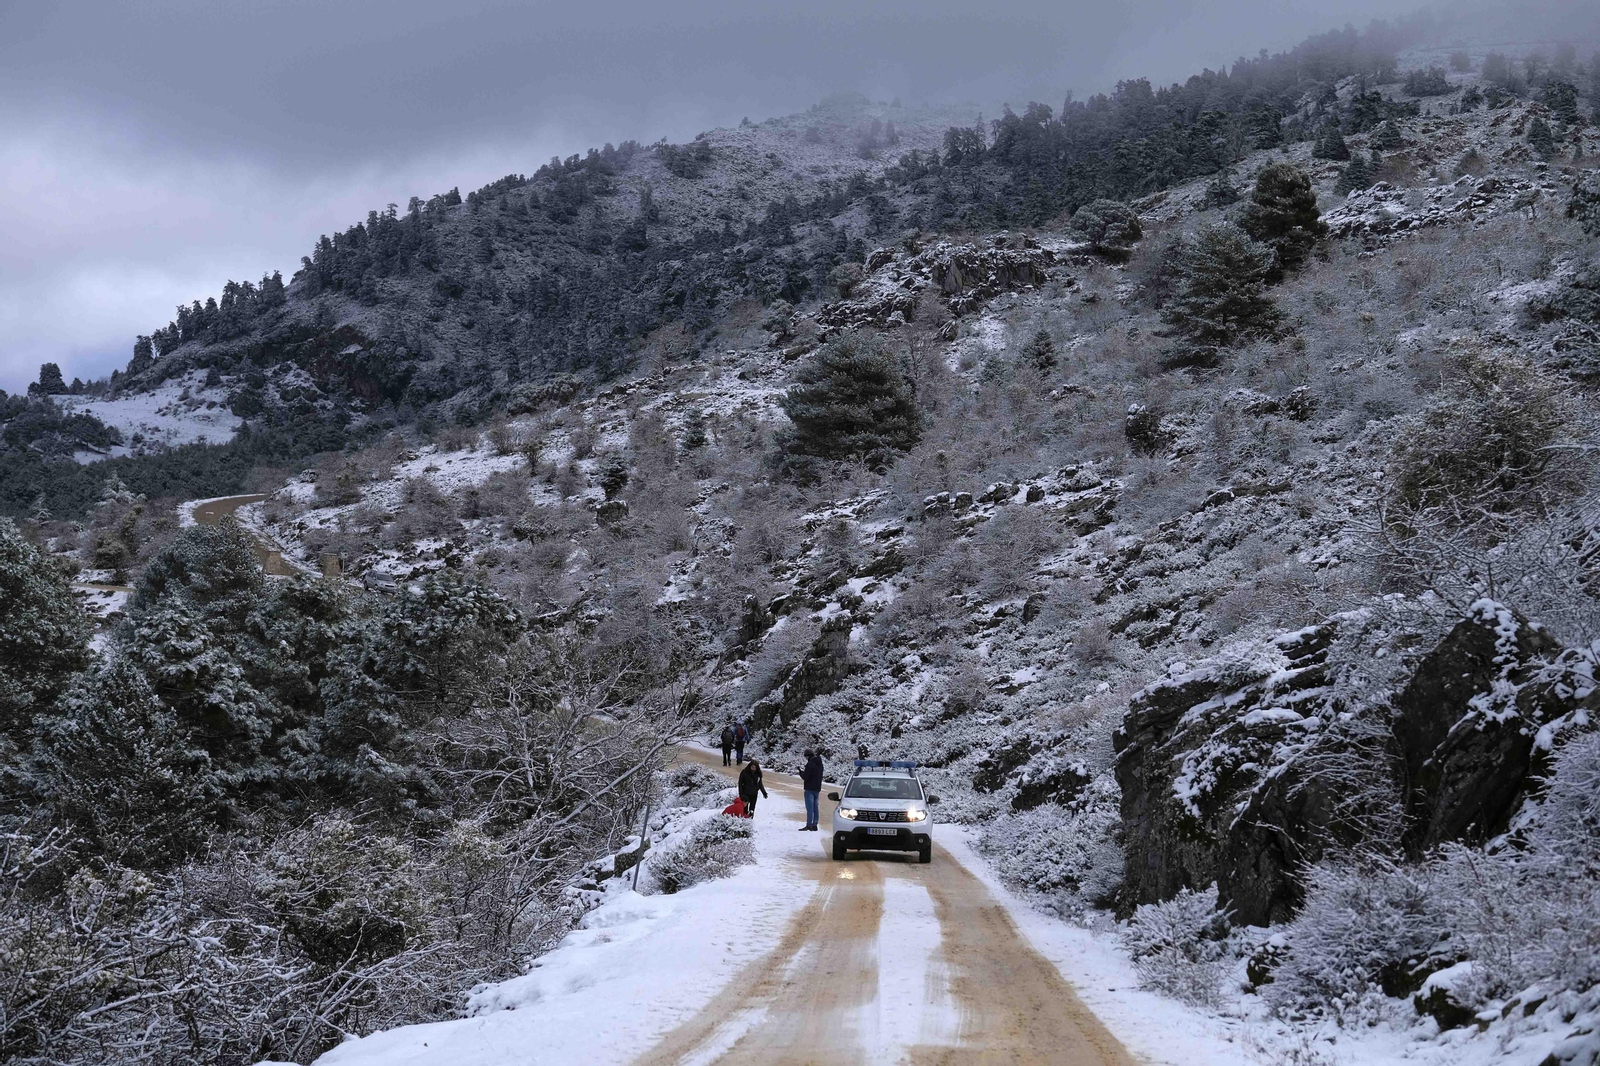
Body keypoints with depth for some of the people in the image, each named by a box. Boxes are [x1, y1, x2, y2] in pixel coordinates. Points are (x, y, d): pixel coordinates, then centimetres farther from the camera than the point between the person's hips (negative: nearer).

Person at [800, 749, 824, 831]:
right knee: (815, 807, 11)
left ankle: (809, 825, -11)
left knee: (810, 807, -8)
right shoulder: (819, 764, 12)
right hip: (817, 788, 8)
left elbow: (805, 776, -17)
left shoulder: (810, 764, -16)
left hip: (810, 788, -8)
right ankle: (814, 825, 13)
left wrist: (801, 772, 0)